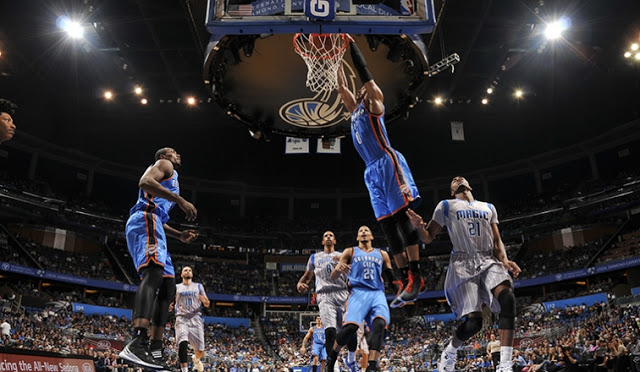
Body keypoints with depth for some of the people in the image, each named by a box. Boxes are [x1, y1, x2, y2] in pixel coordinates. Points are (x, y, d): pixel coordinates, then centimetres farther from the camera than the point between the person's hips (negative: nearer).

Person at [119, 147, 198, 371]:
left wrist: (179, 235, 26)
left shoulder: (169, 179, 37)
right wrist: (180, 199, -19)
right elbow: (145, 181, -13)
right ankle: (138, 343, -46)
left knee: (167, 285, 5)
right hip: (145, 219, -11)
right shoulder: (164, 165, 10)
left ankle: (155, 350, 1)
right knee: (154, 271, -30)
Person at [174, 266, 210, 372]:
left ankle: (196, 359, 35)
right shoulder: (177, 287, 15)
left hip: (196, 318, 1)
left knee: (200, 351, 0)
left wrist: (204, 300, -10)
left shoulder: (198, 286, 16)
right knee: (182, 344, -26)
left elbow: (207, 304, 14)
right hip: (182, 319, -1)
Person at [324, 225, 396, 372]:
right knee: (350, 326, -24)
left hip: (377, 294, 2)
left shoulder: (382, 254, 22)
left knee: (380, 324, -27)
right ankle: (332, 354, 2)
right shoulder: (350, 252, 17)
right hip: (358, 292, -2)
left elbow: (392, 278, 25)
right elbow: (333, 276, 9)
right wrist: (338, 268, -14)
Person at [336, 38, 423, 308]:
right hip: (372, 171, 8)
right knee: (387, 224, 2)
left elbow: (364, 72, 3)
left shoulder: (374, 101, 9)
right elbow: (341, 86, 33)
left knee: (402, 217, -13)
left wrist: (350, 43, 9)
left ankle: (416, 275, -16)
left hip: (388, 163, -8)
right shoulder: (355, 109, 27)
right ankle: (405, 280, 2)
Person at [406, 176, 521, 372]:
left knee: (507, 298, -28)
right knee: (473, 320, -15)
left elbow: (497, 242, 19)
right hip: (463, 265, -3)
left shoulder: (488, 208, 23)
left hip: (489, 261, 3)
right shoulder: (446, 206, 12)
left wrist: (505, 261, -2)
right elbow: (428, 238, 7)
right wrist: (419, 226, -17)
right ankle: (449, 353, 17)